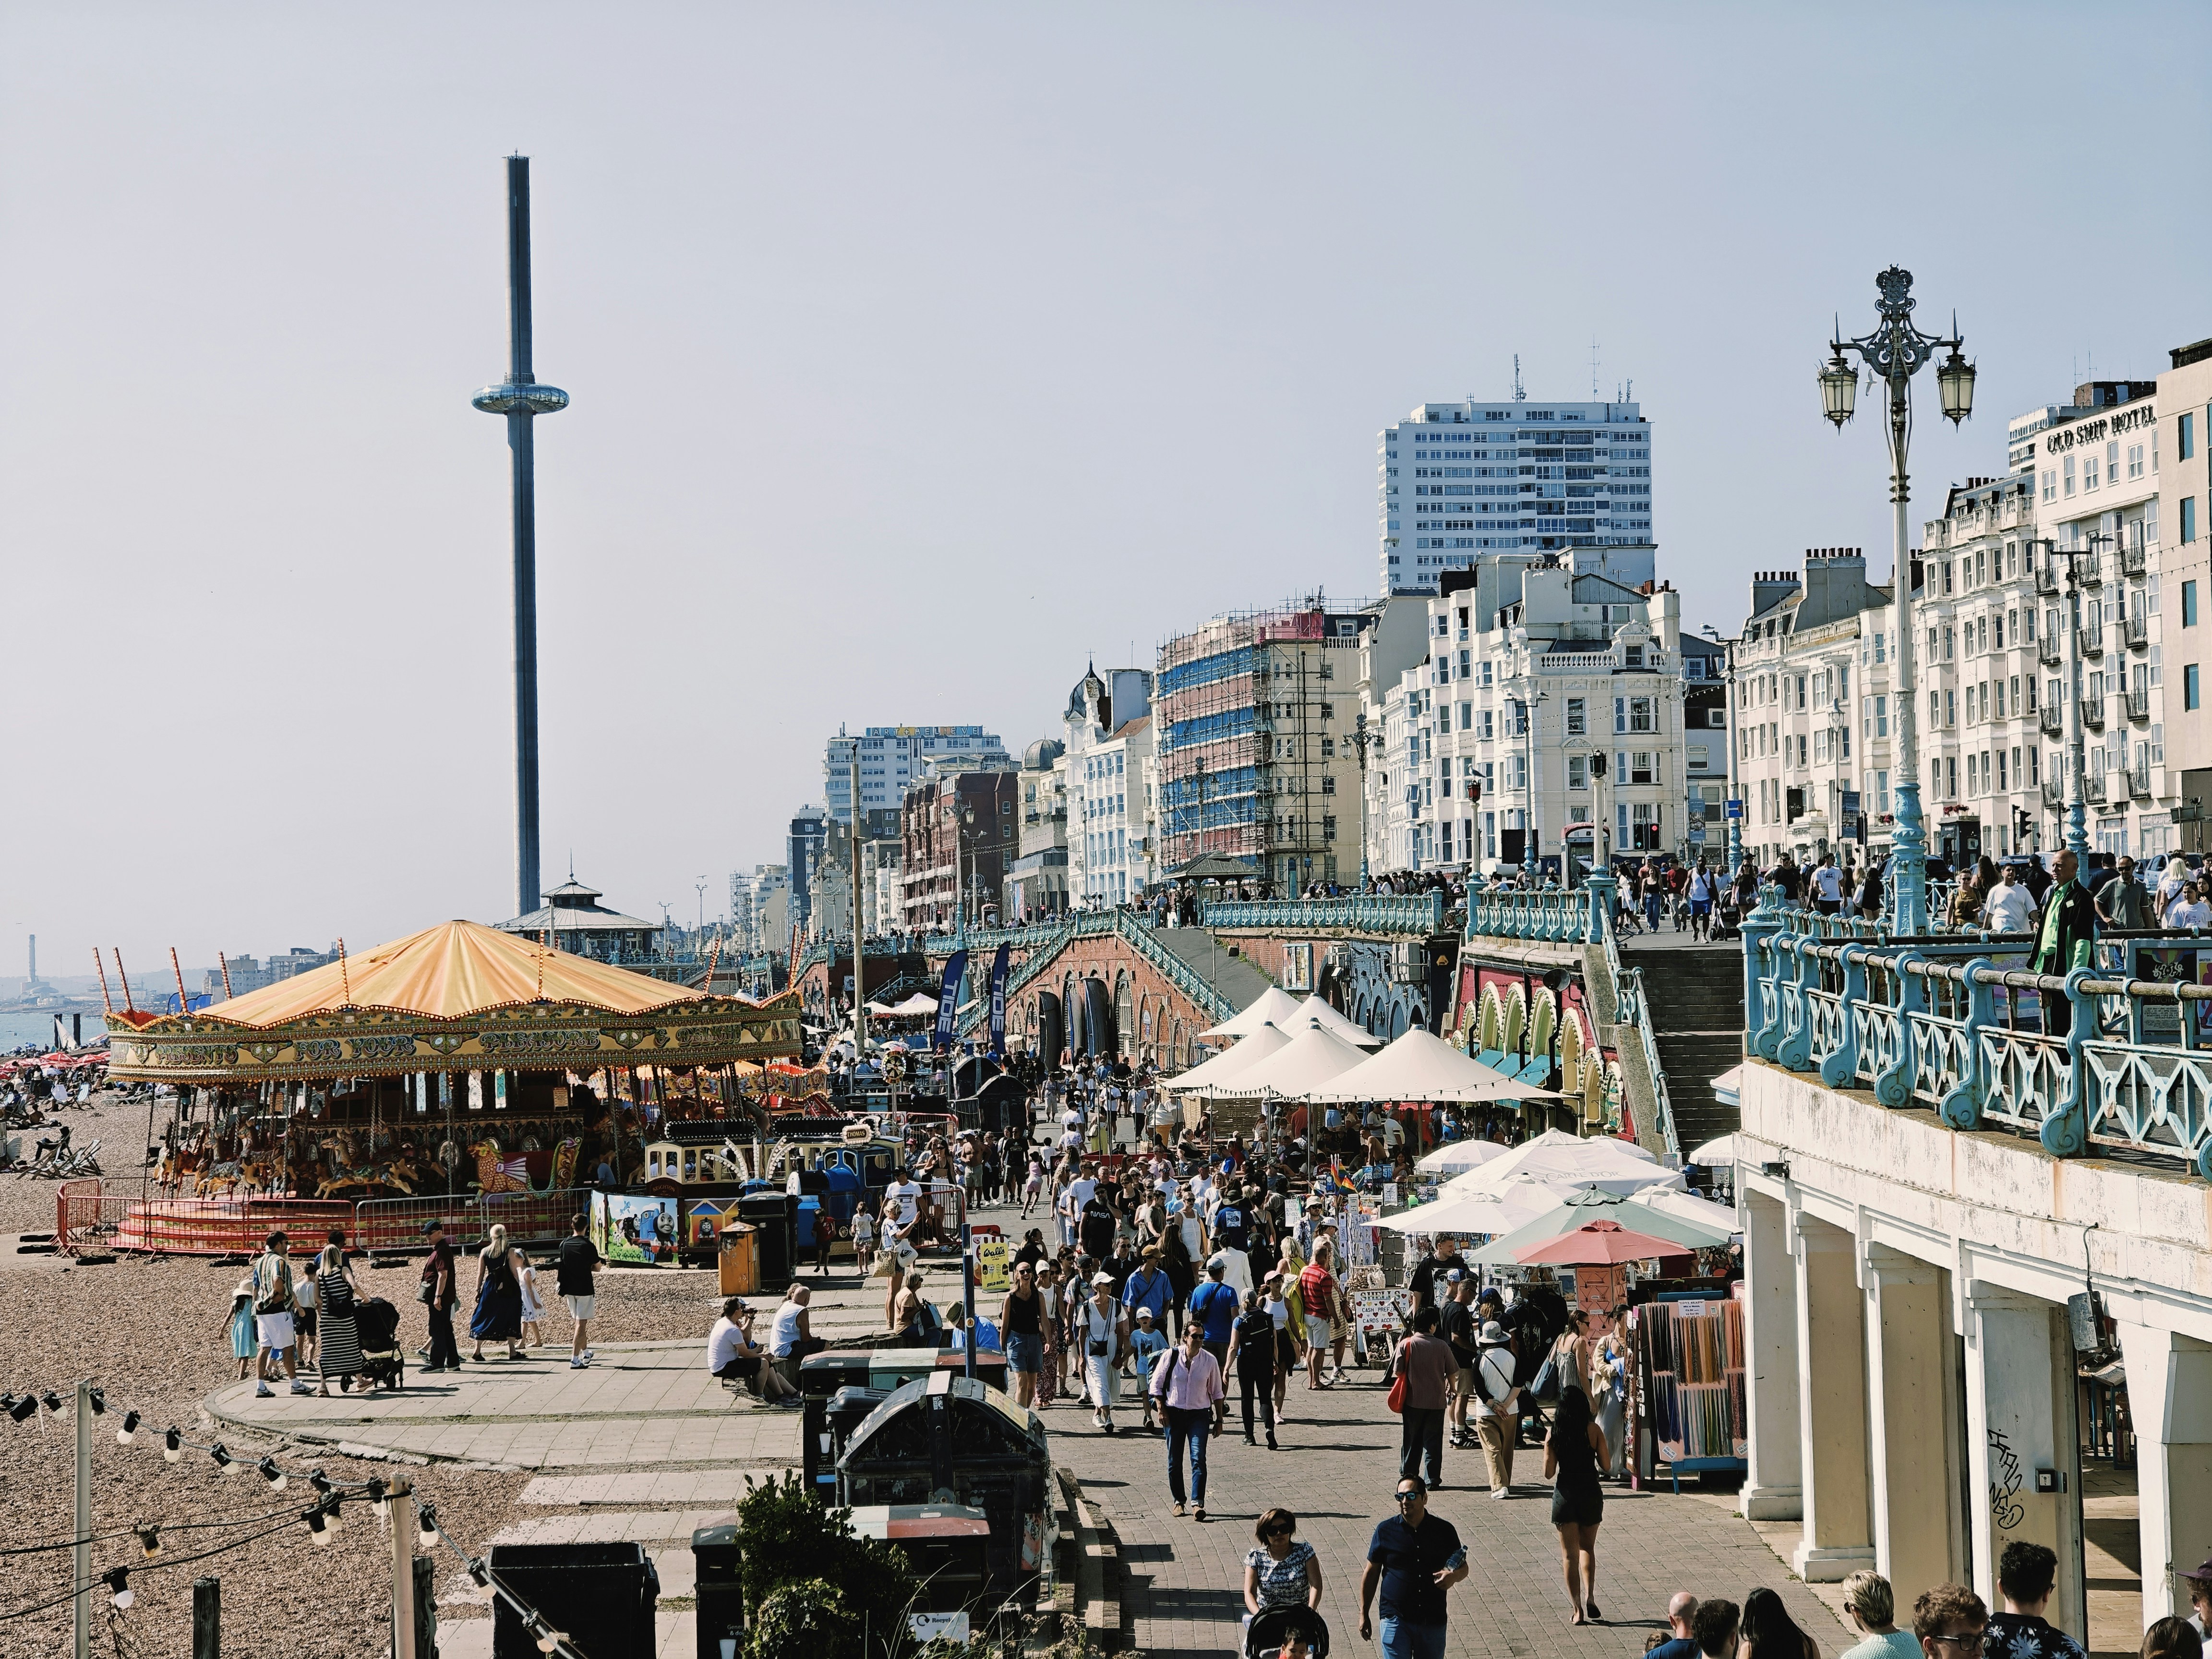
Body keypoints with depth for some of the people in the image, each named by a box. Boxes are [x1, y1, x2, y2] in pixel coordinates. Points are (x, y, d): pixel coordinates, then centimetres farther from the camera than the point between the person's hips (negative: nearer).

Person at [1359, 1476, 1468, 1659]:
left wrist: (1453, 1576, -14)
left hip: (1433, 1622, 2)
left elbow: (1463, 1567, 11)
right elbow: (1371, 1573, 6)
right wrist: (1364, 1615, 5)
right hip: (1395, 1620, -2)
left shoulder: (1444, 1530, 1)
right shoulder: (1386, 1530, -2)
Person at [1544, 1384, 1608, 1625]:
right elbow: (1606, 1464, -4)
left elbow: (1548, 1473, -7)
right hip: (1591, 1494, 1)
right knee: (1588, 1547, 22)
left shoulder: (1554, 1433, -7)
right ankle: (1590, 1596, 6)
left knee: (1570, 1554, 6)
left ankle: (1578, 1610, 1)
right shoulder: (1593, 1429, -7)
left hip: (1565, 1494, -1)